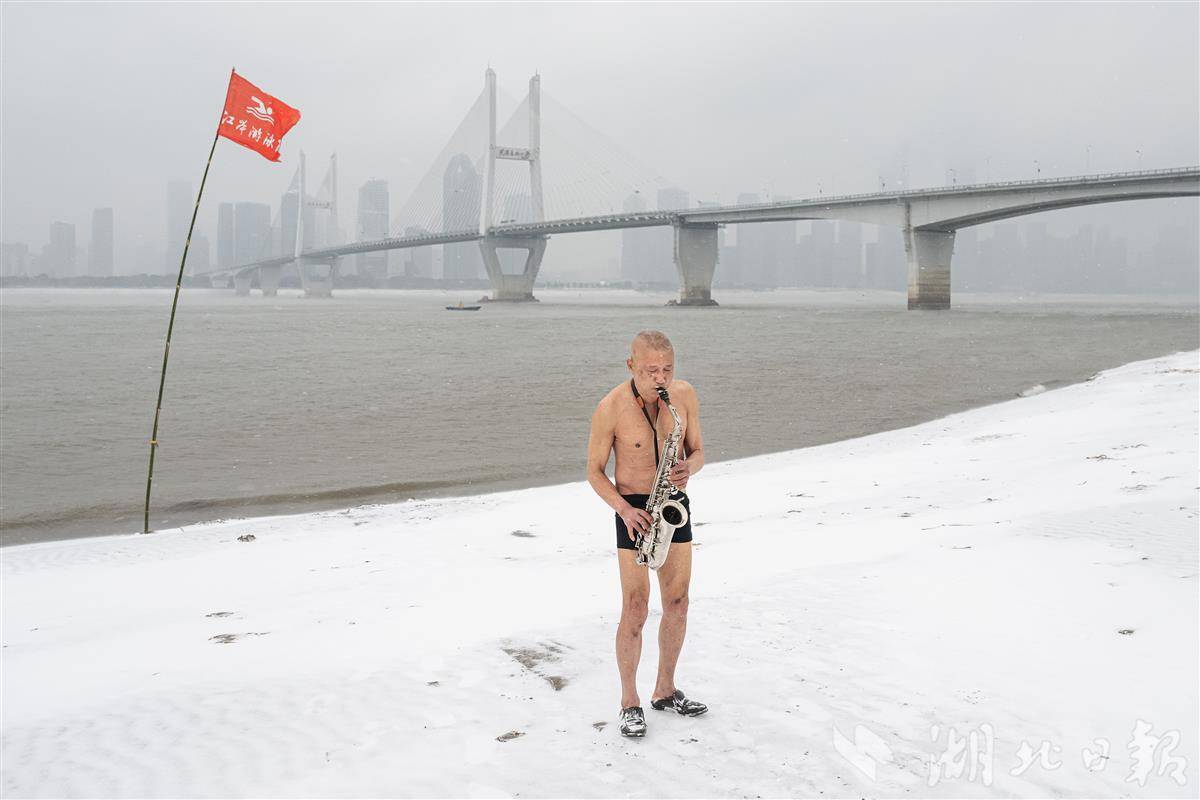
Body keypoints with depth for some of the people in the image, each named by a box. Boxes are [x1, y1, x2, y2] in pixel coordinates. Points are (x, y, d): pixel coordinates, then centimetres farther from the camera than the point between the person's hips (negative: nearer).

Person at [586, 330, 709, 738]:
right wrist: (624, 509, -21)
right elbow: (594, 471, -7)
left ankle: (665, 690, 26)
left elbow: (697, 451, 5)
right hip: (634, 509, -4)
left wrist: (689, 467, -18)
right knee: (635, 611, -5)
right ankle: (629, 702, 9)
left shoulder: (685, 395, -6)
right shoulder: (611, 408, -17)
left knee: (677, 604, 10)